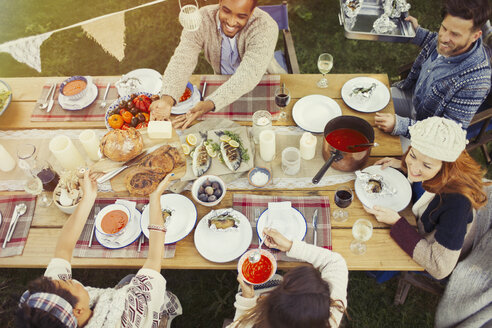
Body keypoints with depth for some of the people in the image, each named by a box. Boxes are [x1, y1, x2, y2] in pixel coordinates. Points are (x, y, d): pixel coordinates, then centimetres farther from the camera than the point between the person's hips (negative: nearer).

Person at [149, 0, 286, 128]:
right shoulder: (201, 20, -20)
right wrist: (166, 99, -50)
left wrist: (208, 104, -55)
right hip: (225, 86, 3)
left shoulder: (266, 27, -30)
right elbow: (181, 62, -29)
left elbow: (249, 75, -41)